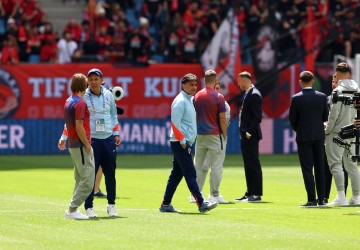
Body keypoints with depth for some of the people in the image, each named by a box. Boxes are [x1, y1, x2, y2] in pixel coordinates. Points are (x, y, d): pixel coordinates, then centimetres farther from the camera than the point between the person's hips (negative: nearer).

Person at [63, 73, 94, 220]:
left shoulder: (69, 101, 13)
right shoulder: (80, 103, -15)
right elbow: (79, 127, -20)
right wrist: (88, 146, -16)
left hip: (73, 145, 10)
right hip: (81, 145, -10)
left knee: (80, 180, 14)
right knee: (88, 180, -8)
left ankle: (73, 210, 13)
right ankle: (72, 210, -9)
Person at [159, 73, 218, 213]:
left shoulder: (190, 100, 18)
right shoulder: (180, 101, -11)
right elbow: (175, 123, -17)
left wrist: (188, 142, 16)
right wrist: (183, 141, -19)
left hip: (185, 143, 10)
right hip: (179, 143, -10)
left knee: (177, 174, 11)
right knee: (190, 173, -12)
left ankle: (165, 204, 15)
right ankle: (201, 204, -17)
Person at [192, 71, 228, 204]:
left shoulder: (197, 96, 4)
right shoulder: (219, 97, -10)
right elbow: (222, 119, -10)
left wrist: (196, 132, 16)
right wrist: (224, 135, 0)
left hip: (200, 135, 5)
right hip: (214, 135, -5)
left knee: (198, 165, 11)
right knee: (216, 166, 0)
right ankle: (214, 195, -1)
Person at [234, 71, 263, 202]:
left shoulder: (254, 95, -14)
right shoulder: (247, 94, 16)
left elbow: (257, 116, -20)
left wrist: (249, 132, -20)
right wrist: (243, 132, 14)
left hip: (251, 136, -10)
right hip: (246, 135, 10)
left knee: (253, 164, -7)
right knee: (248, 165, 13)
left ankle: (256, 194, -5)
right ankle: (250, 193, 18)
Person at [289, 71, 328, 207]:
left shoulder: (296, 98, -10)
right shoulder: (322, 97, -1)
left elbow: (292, 119, -4)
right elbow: (325, 117, 6)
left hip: (304, 136, -3)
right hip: (319, 136, 3)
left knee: (307, 169, -1)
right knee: (319, 168, 11)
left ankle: (312, 199, -5)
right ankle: (321, 199, 12)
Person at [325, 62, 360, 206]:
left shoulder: (339, 90, -13)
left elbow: (334, 114, -17)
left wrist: (327, 130, -8)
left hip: (337, 132, -7)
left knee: (335, 163, -7)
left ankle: (341, 197, -17)